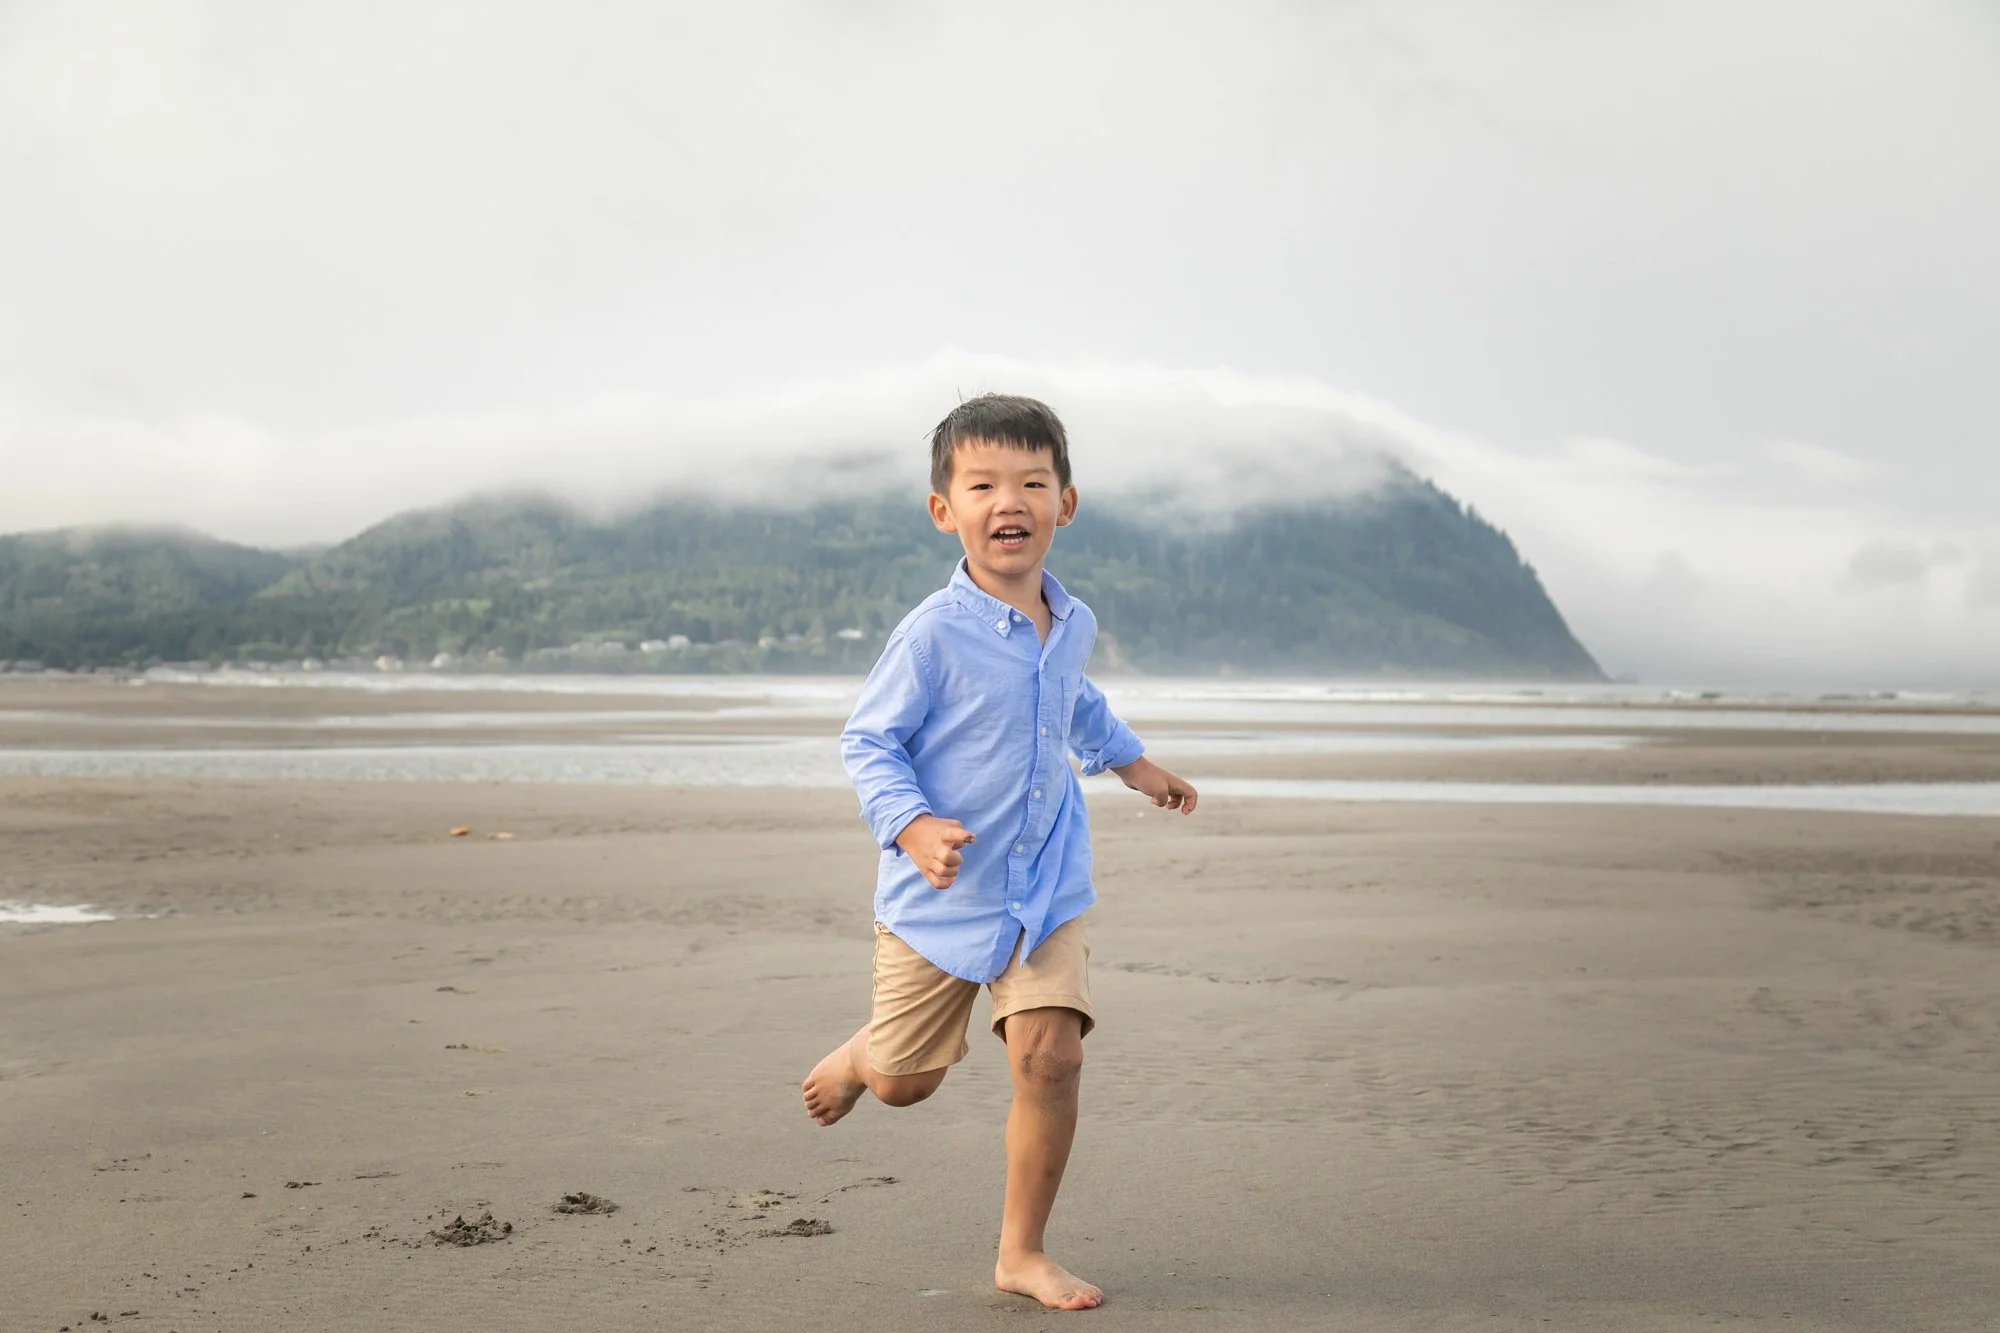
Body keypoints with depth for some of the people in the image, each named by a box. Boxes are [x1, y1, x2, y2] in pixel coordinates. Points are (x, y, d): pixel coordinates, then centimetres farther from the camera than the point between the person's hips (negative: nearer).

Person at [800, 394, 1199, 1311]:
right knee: (905, 1083, 10)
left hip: (1046, 889, 4)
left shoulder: (1072, 625, 1)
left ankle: (1022, 1252, 5)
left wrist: (1130, 761, 33)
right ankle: (857, 1057, 50)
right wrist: (913, 826, -29)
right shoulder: (934, 634, -19)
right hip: (939, 894, -3)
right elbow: (867, 740, -14)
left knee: (1051, 1054, -12)